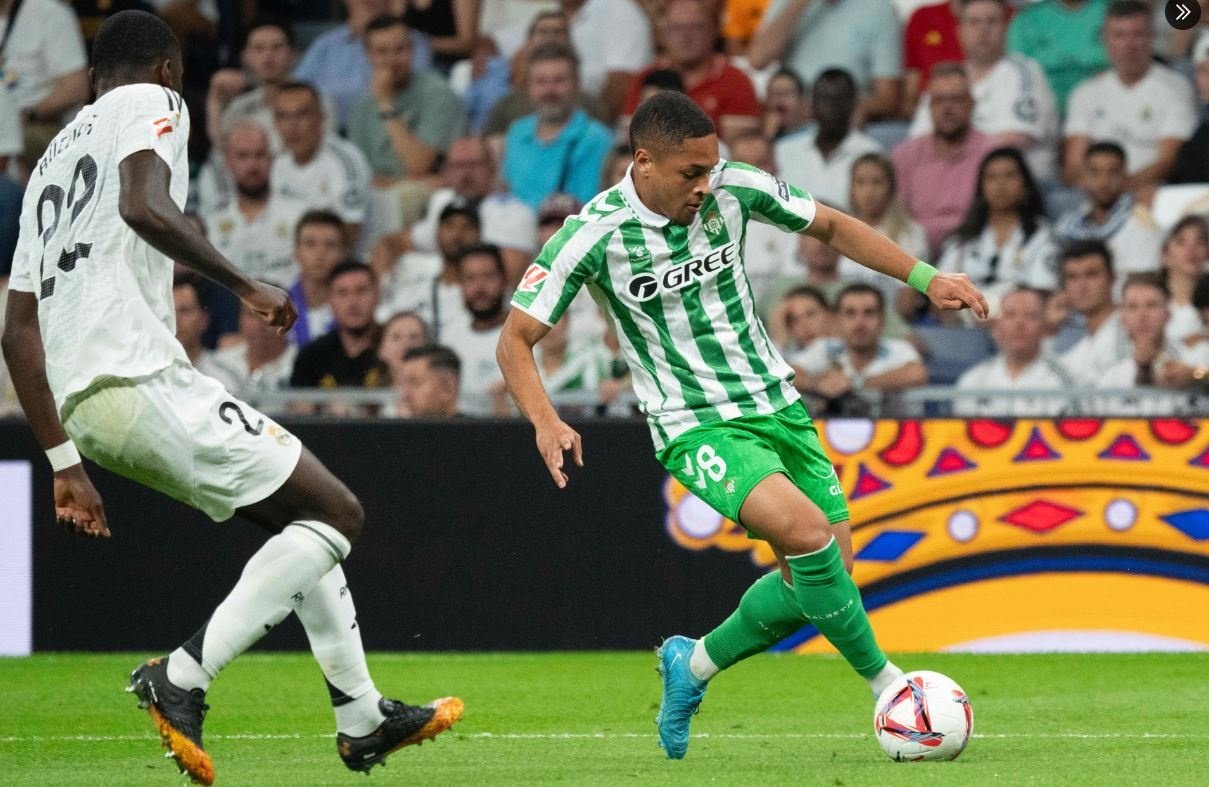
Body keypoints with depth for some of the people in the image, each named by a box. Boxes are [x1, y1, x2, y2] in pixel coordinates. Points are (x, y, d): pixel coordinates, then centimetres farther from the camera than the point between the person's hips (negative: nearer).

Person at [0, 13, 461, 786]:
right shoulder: (152, 104, 5)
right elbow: (143, 206, -19)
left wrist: (64, 461, 24)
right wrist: (245, 284, -15)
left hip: (78, 398, 9)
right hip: (142, 375, -9)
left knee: (305, 518, 22)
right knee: (337, 514, -4)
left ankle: (361, 716, 23)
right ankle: (183, 678, -15)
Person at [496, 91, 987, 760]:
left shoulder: (735, 189, -6)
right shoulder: (593, 236, -16)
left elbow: (831, 227, 11)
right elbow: (515, 340, -10)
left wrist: (926, 279, 6)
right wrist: (546, 422, -28)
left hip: (776, 404, 6)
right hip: (696, 428, -6)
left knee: (826, 572, 3)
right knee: (807, 531, -27)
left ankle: (693, 665, 24)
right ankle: (884, 680, -10)